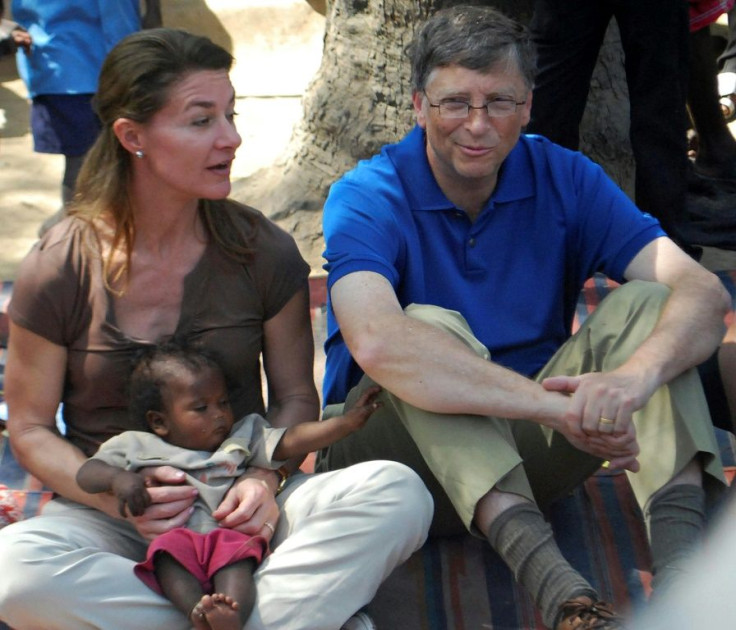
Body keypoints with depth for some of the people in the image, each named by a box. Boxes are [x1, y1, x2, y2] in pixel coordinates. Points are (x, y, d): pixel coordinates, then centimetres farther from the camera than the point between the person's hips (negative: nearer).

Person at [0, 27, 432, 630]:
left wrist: (264, 479, -15)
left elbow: (295, 396, 7)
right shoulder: (59, 269, -6)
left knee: (398, 493, -26)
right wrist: (116, 496, -18)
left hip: (239, 511, 1)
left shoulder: (262, 251, -2)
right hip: (114, 519, 0)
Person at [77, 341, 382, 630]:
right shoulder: (136, 447, 20)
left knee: (235, 547, -33)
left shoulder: (242, 438, 26)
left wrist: (347, 421, 5)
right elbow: (86, 473, 14)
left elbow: (291, 442, 17)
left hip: (230, 535, 1)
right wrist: (117, 478, -9)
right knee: (170, 546, -34)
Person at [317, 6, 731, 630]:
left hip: (524, 452, 3)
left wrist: (634, 377, -38)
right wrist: (557, 404, -42)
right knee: (429, 327, -31)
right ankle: (551, 579, -47)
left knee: (642, 304, -16)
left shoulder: (563, 178, -2)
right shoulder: (367, 197, -13)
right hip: (400, 448, -3)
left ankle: (683, 558, -37)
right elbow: (375, 343, -35)